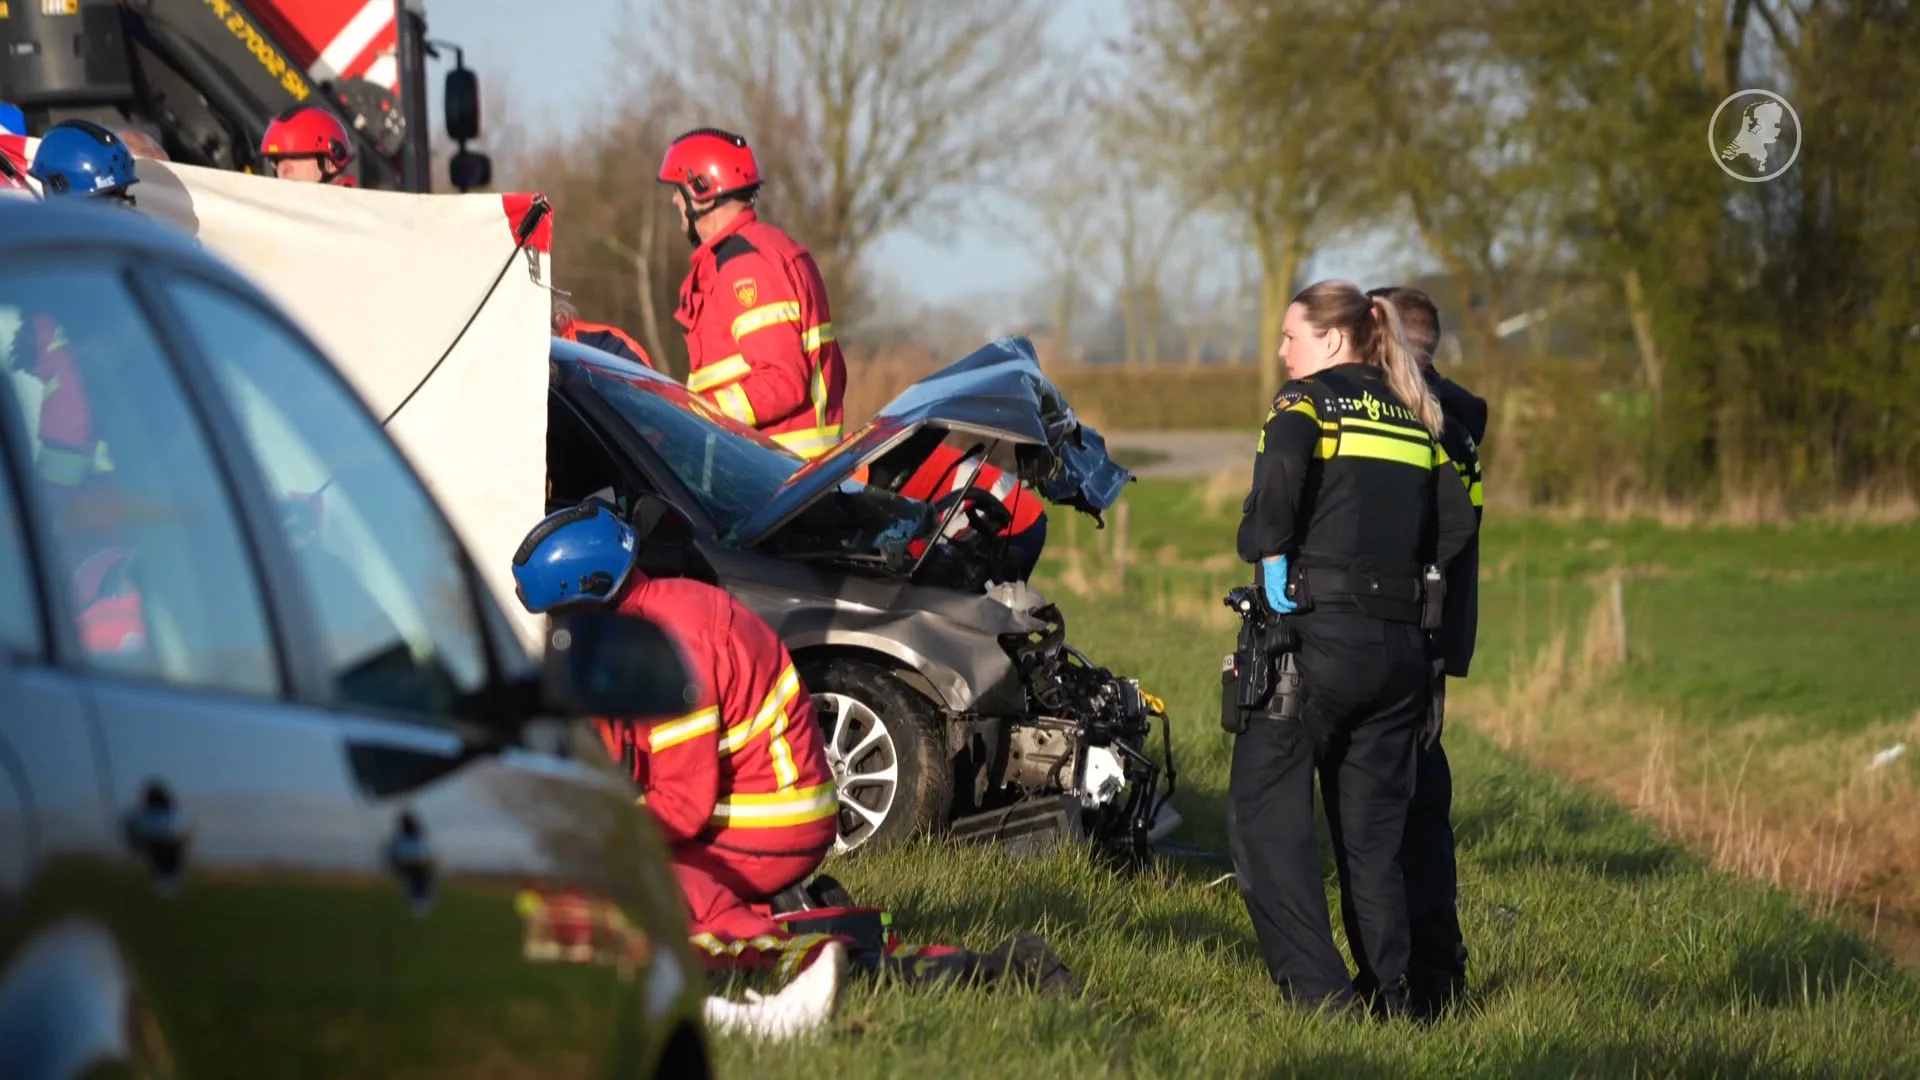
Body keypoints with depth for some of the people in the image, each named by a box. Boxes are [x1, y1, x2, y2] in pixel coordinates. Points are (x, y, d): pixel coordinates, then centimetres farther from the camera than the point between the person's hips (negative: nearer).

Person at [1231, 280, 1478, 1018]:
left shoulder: (1308, 398, -2)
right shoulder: (1413, 418, 18)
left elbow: (1281, 466, -23)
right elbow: (1457, 519, 13)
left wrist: (1269, 555, -14)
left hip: (1316, 632, -6)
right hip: (1400, 645, 6)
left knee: (1268, 817, -2)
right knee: (1373, 832, 12)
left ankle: (1318, 993, -12)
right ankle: (1394, 998, 7)